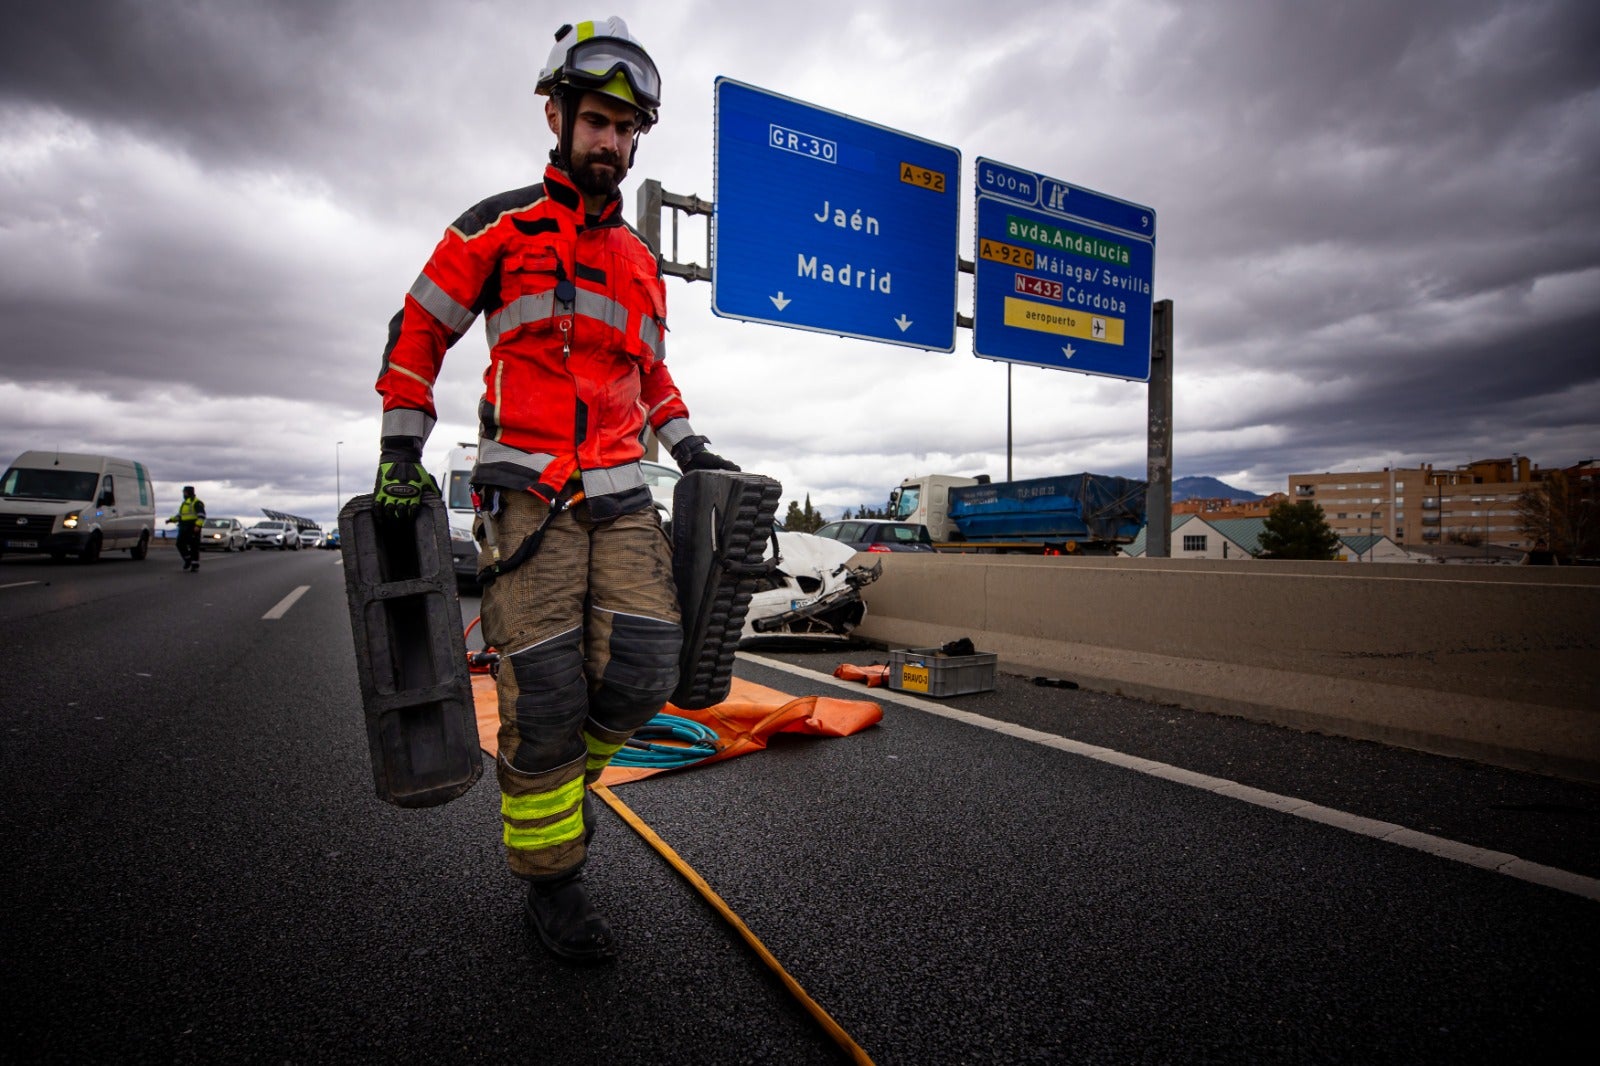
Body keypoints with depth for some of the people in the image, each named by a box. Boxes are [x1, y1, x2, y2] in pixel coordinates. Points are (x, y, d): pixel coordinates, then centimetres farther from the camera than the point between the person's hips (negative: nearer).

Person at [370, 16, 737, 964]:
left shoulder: (639, 258, 21)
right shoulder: (501, 226, 6)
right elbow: (419, 328, 9)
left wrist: (690, 448, 17)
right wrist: (402, 452, 2)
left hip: (622, 495, 5)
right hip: (528, 493, -4)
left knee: (646, 667, -6)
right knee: (546, 693, -5)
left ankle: (565, 769, 26)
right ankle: (553, 883, 14)